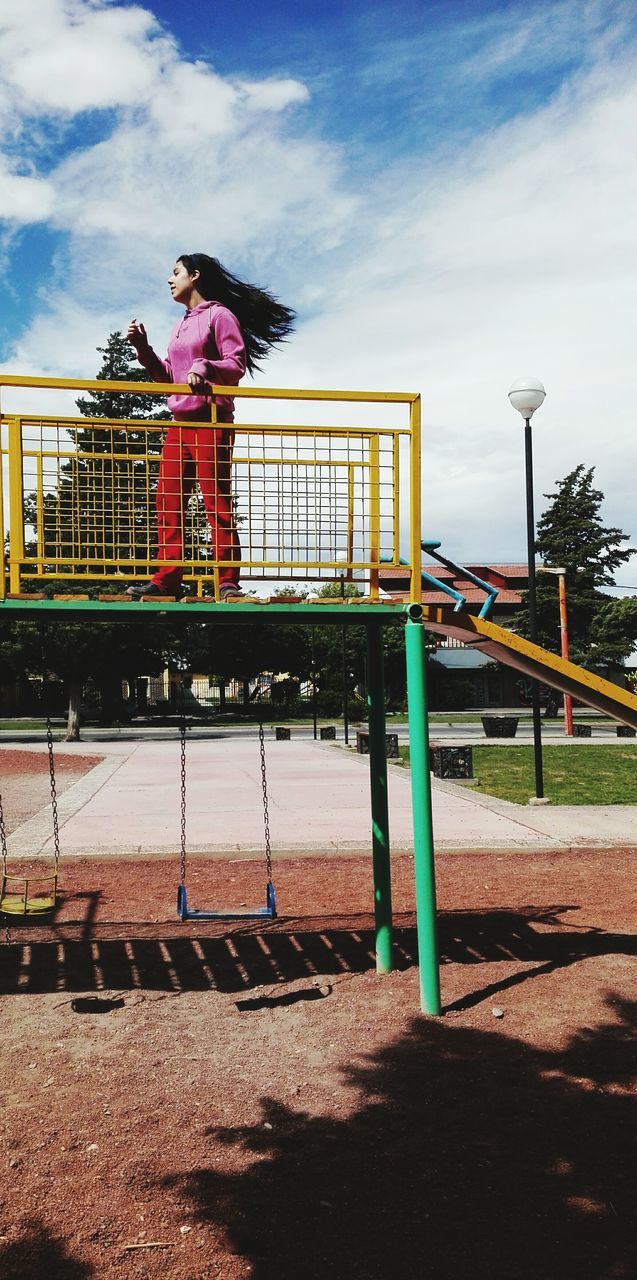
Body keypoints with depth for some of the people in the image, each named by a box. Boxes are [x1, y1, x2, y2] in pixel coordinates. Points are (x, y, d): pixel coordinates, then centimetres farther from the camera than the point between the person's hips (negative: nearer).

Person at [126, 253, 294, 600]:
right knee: (169, 502, 2)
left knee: (217, 500, -10)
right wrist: (143, 349, 11)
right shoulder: (180, 326, 24)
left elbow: (237, 364, -11)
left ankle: (228, 581, -9)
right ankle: (168, 578, 2)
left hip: (211, 421, -8)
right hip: (179, 423, 8)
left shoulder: (219, 315, -1)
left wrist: (204, 367, -27)